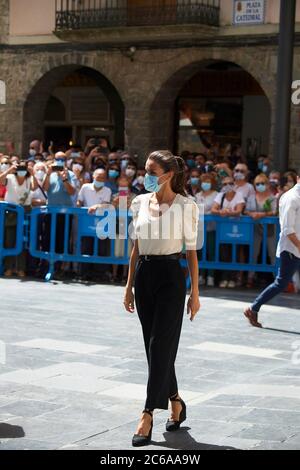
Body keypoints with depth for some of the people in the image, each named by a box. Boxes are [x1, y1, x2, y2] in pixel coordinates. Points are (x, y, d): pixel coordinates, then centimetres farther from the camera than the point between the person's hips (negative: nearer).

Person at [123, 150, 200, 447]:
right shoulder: (140, 203, 7)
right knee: (155, 347, 11)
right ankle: (175, 401, 30)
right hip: (144, 276, 6)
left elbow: (191, 251, -4)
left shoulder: (185, 206, -7)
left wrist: (194, 293, -5)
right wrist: (129, 286, 12)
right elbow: (136, 247, 13)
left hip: (171, 277, -6)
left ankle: (148, 416, -5)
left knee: (160, 347, -7)